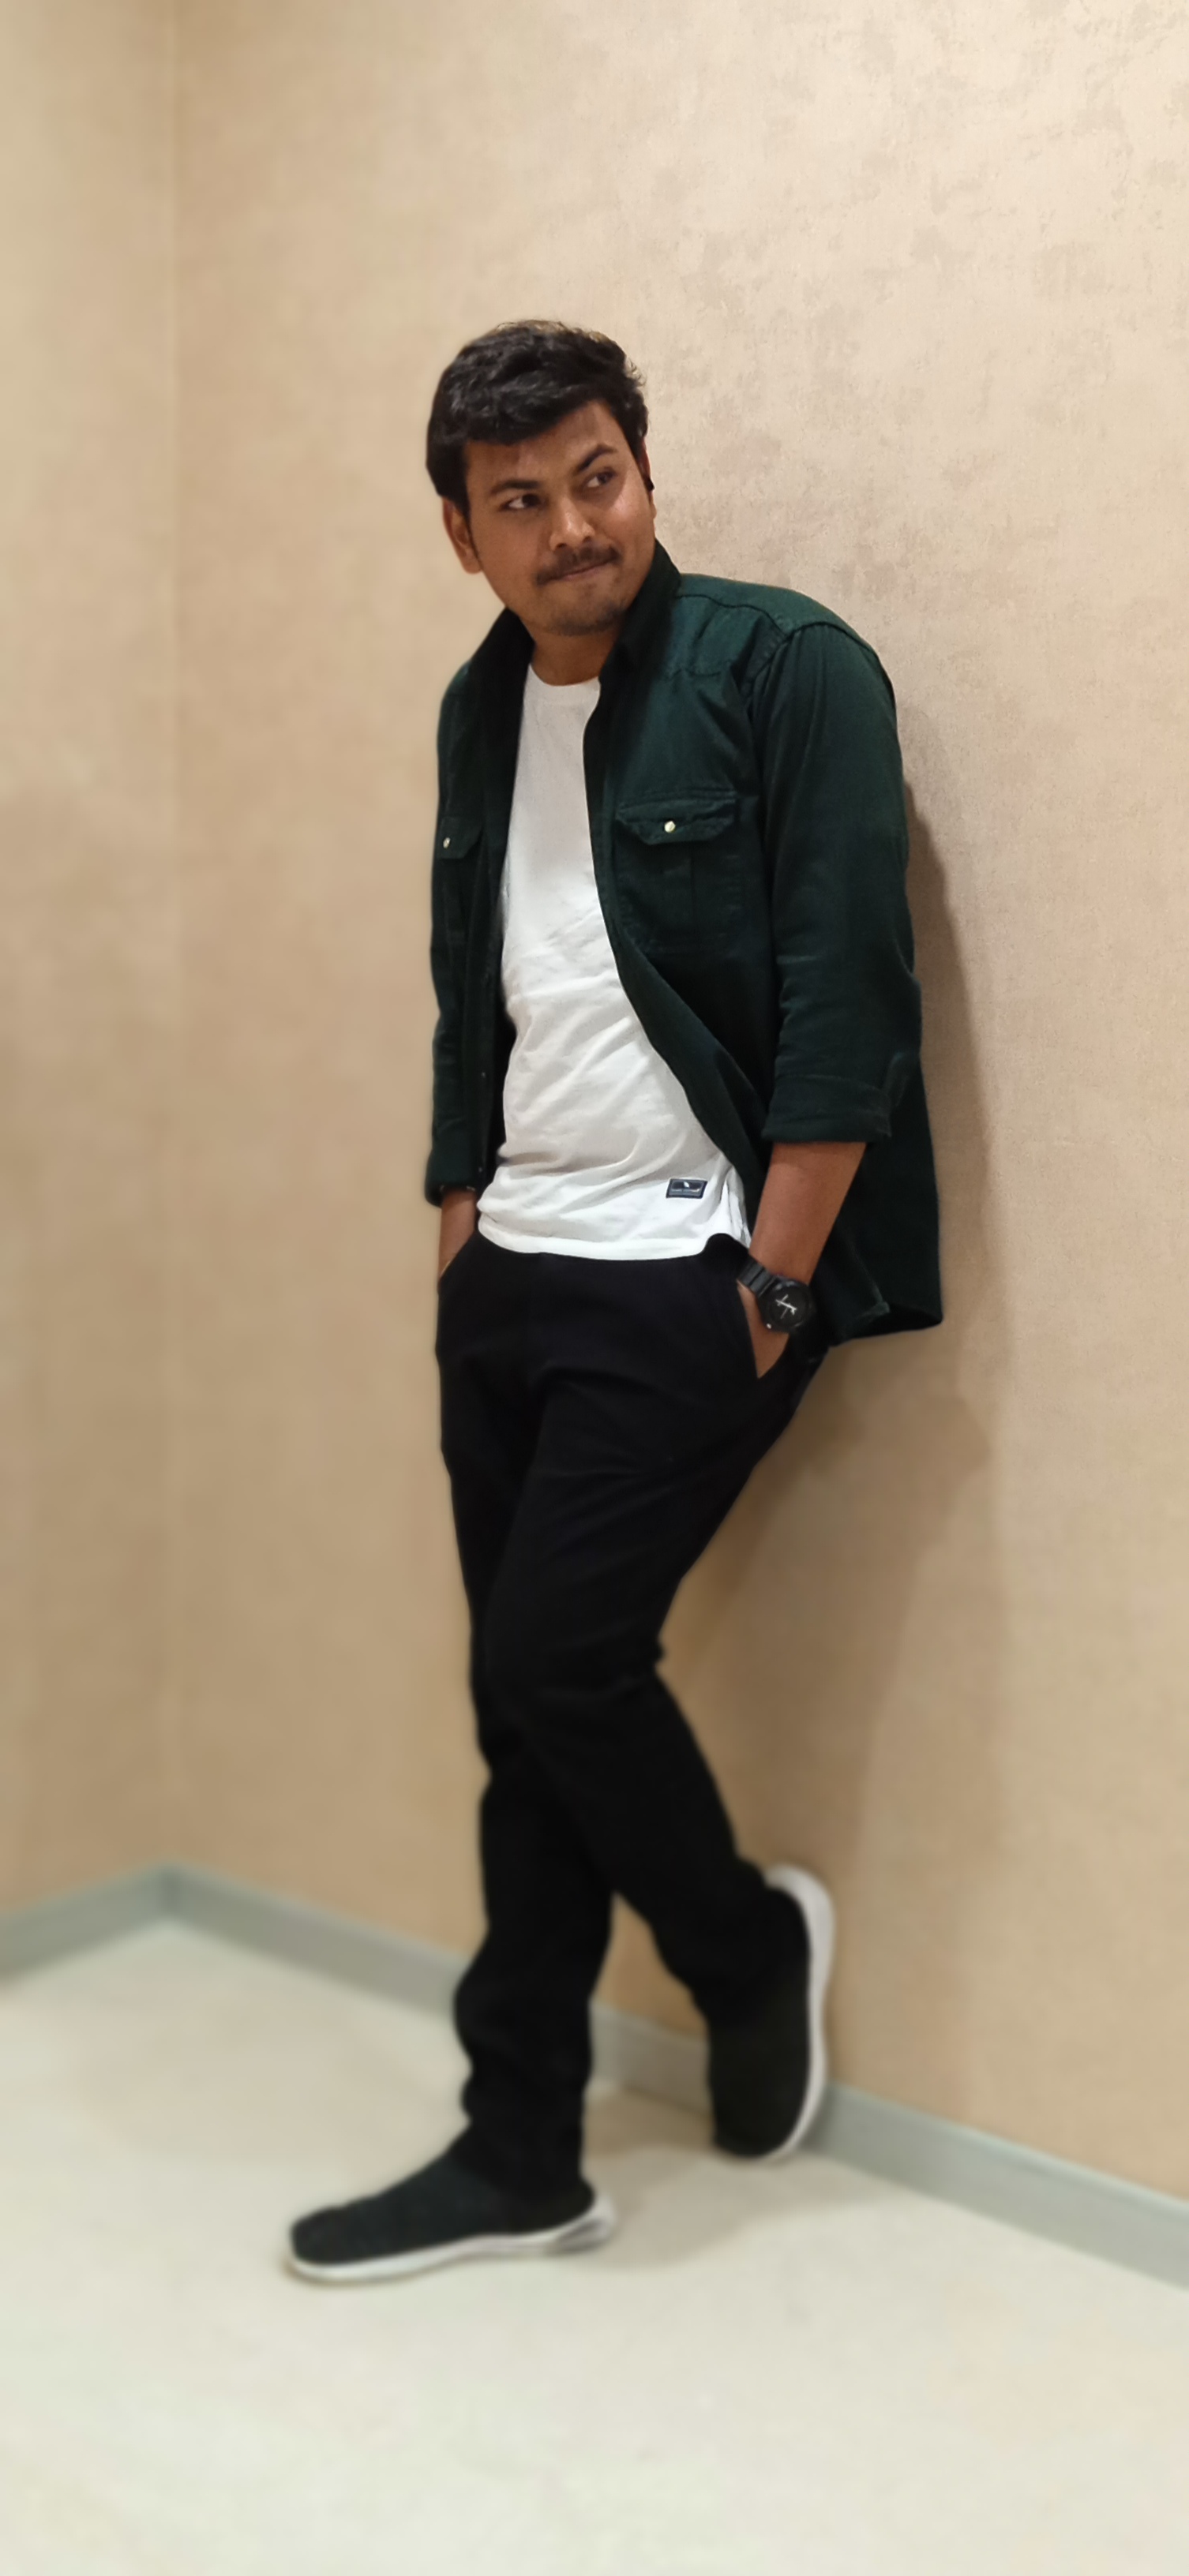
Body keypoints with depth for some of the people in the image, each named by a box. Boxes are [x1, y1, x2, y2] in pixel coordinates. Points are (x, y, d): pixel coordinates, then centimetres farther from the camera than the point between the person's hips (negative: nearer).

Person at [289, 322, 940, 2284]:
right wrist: (460, 1242, 12)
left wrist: (772, 1289, -15)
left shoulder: (785, 670, -7)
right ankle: (520, 2159, 21)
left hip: (694, 1276, -6)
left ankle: (753, 1943, 20)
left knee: (553, 1654, -11)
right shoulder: (482, 709, 13)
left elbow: (850, 1000, -13)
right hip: (513, 1279, 7)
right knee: (527, 1702, 8)